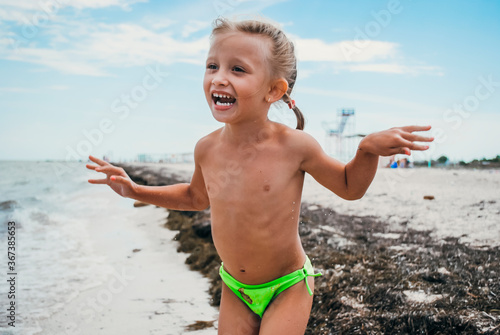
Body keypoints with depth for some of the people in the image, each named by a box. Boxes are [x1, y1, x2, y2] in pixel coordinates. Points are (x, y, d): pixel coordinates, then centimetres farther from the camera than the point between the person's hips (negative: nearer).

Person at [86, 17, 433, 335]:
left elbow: (349, 187, -5)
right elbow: (197, 196, 13)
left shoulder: (294, 145, -21)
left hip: (288, 285, -3)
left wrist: (369, 148, -24)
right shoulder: (207, 149, -10)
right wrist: (135, 189, 7)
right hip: (234, 287, 4)